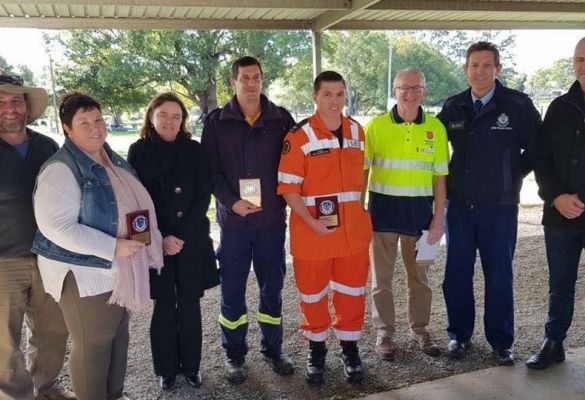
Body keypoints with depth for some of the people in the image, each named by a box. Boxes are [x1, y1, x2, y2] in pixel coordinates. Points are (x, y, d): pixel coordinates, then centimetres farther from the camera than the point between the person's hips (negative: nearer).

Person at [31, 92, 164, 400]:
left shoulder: (114, 160, 7)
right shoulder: (61, 169, -18)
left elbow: (133, 205, 20)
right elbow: (55, 226, -26)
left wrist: (146, 236, 3)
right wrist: (112, 247, -28)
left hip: (121, 269, 8)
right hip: (85, 273, -8)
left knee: (119, 335, 20)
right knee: (93, 344, 6)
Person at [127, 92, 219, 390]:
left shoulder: (194, 150, 2)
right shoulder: (138, 151, 0)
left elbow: (204, 196, -2)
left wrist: (182, 235, -11)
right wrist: (160, 238, -11)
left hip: (192, 240, 1)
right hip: (155, 242, -1)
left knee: (189, 304, 8)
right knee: (164, 305, 7)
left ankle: (191, 365, 23)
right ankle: (166, 368, 22)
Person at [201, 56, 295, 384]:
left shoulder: (281, 119, 4)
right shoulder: (217, 122, 2)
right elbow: (210, 169, -2)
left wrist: (282, 201, -5)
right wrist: (231, 202, -13)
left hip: (272, 219, 1)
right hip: (233, 219, -1)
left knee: (272, 287, 12)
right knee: (232, 290, 8)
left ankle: (273, 349, 30)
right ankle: (235, 355, 25)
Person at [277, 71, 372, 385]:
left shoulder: (357, 132, 5)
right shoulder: (299, 136, -10)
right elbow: (288, 187, -12)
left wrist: (360, 212, 10)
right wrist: (311, 222, -20)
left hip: (353, 229, 4)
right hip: (312, 230, -3)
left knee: (352, 292, 13)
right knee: (313, 293, 12)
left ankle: (350, 350, 32)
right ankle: (316, 351, 32)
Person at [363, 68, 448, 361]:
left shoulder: (435, 127, 0)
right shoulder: (376, 126, -5)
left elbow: (439, 176, 3)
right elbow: (362, 171, -2)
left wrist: (439, 218, -1)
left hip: (420, 209, 2)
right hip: (383, 208, -1)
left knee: (420, 275, 14)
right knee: (382, 276, 9)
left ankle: (420, 329, 32)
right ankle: (384, 332, 24)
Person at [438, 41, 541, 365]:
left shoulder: (518, 105, -6)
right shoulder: (453, 107, 4)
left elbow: (536, 149, 3)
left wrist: (512, 176, 3)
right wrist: (451, 179, 9)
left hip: (500, 206, -3)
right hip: (459, 204, 3)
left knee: (499, 276, 6)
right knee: (457, 274, 8)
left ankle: (501, 342, 21)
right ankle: (459, 335, 25)